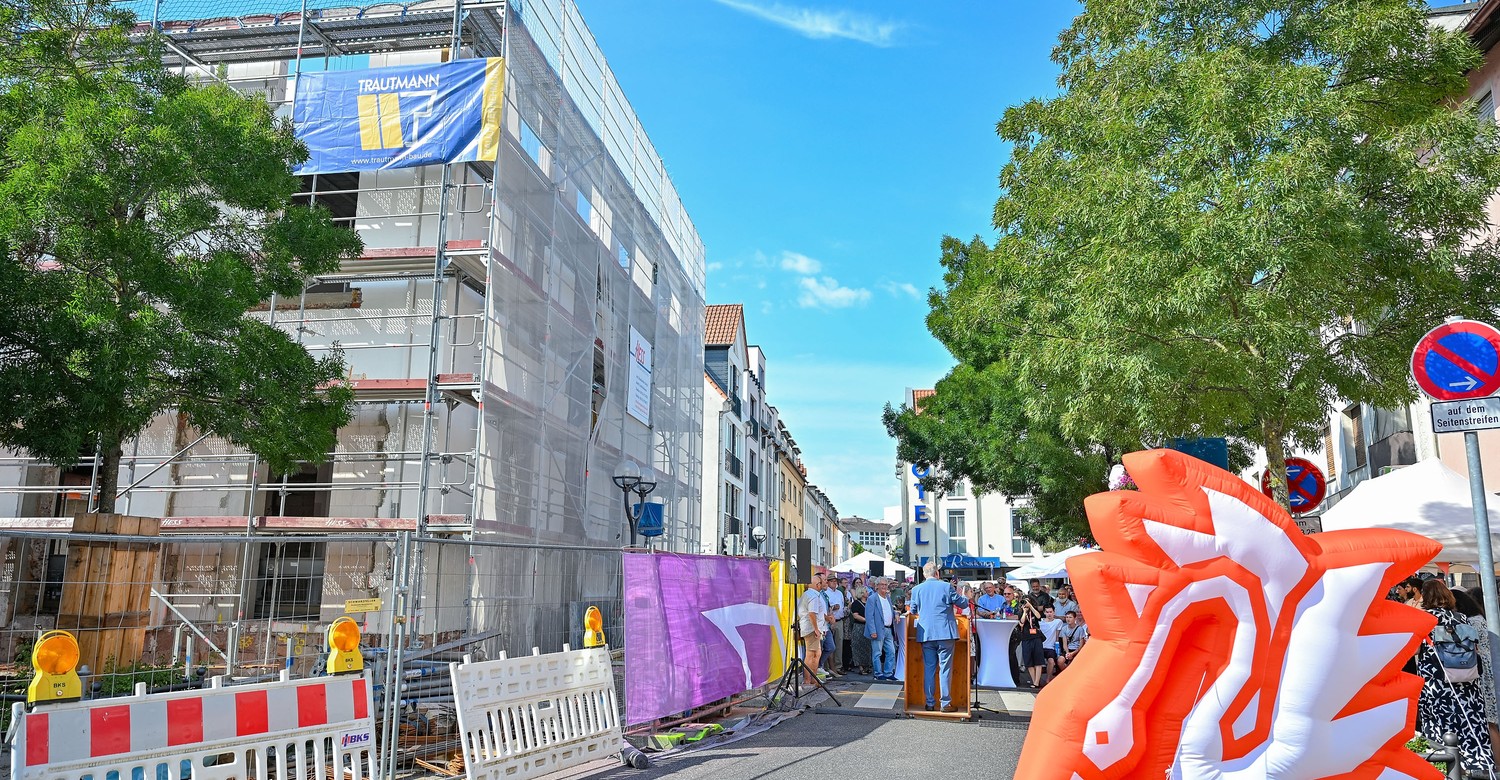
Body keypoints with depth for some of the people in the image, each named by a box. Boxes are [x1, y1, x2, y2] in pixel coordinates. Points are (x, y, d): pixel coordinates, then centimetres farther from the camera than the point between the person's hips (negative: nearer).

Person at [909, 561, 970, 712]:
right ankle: (946, 703, 3)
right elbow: (963, 604, 4)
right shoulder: (946, 587, -6)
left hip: (926, 634, 3)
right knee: (945, 668, 2)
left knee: (928, 668, 9)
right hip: (945, 632, -3)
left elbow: (913, 611, 14)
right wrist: (967, 598, 27)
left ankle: (930, 703, 12)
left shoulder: (916, 590, 2)